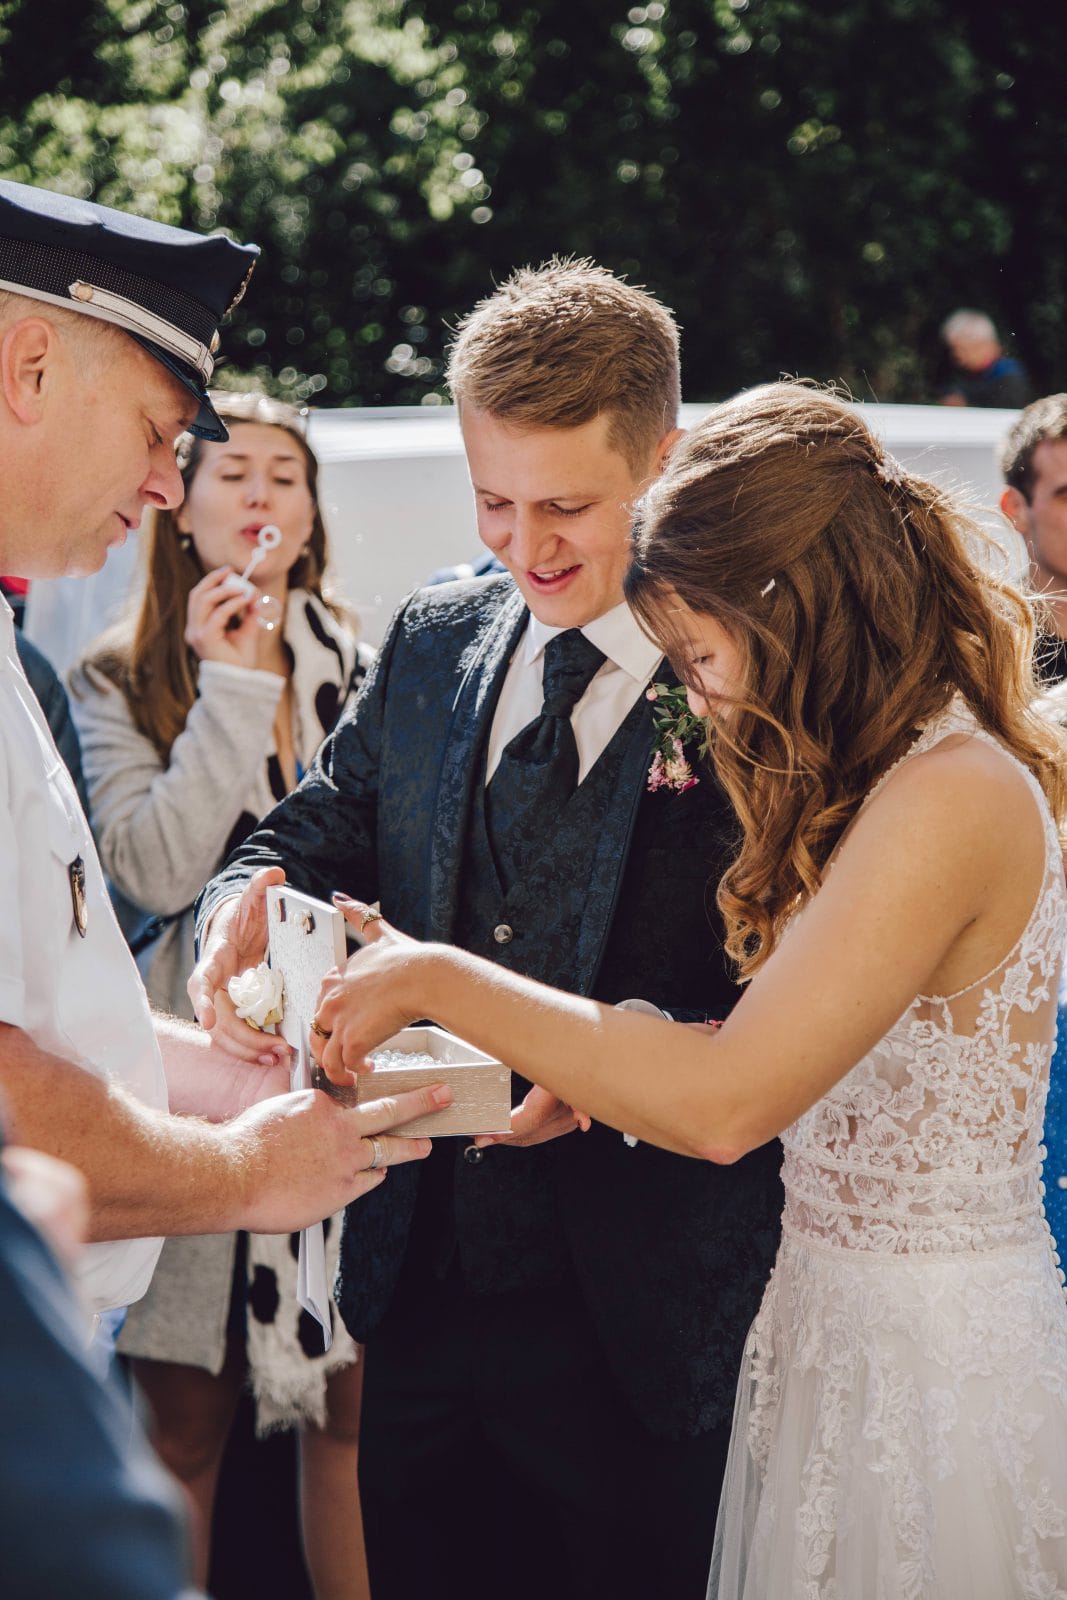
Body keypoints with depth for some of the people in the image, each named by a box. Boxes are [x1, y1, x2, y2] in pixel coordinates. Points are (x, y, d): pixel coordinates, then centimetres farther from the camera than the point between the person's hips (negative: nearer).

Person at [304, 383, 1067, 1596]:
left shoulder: (954, 799, -22)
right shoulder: (883, 778, 9)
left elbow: (724, 1103, -26)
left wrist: (436, 979, -19)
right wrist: (597, 1074, -2)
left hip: (924, 1350, -9)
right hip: (840, 1320, 9)